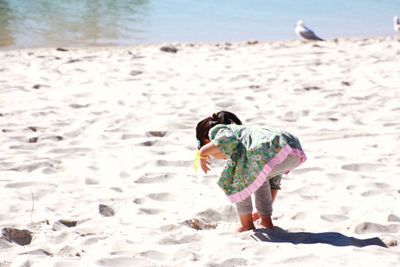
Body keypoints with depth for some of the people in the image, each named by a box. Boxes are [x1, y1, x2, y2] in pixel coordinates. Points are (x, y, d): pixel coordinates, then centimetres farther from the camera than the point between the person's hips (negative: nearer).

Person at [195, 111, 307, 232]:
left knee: (237, 178, 18)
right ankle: (266, 220, 33)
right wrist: (264, 212, 53)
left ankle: (247, 225, 25)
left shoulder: (216, 131, 22)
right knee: (258, 176, 34)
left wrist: (203, 153, 9)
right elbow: (273, 181, 44)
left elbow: (228, 140, -7)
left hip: (270, 152, -8)